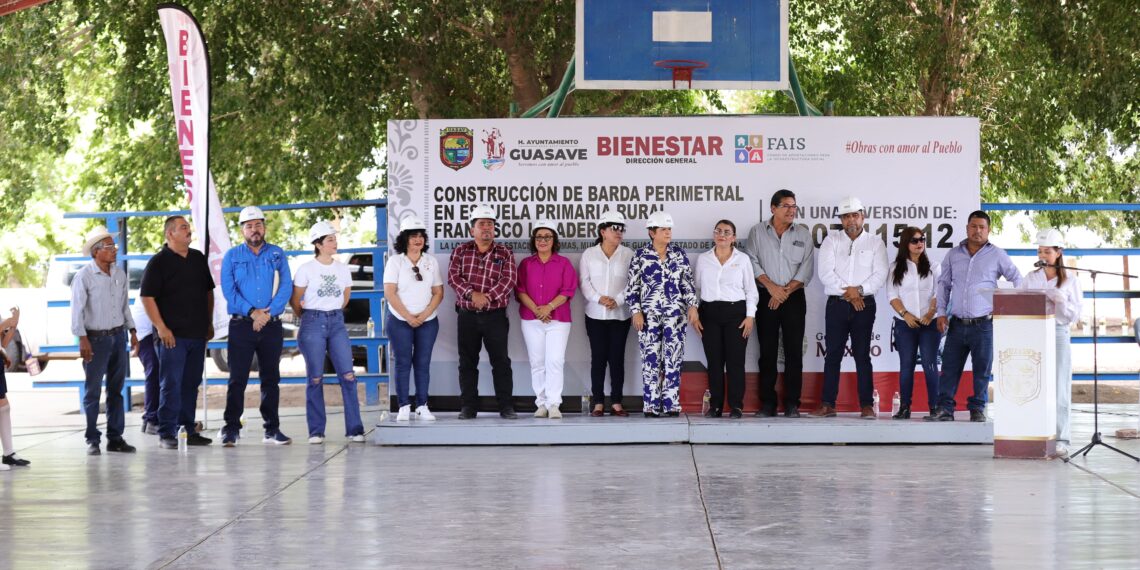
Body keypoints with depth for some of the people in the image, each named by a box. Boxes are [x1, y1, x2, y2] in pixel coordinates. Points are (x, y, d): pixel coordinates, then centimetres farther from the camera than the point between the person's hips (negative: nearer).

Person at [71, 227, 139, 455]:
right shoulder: (84, 276, -10)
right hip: (96, 339, -6)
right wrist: (82, 339, -16)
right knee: (93, 391, -1)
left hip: (118, 336, 6)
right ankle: (92, 440, 3)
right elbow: (77, 309, -11)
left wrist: (132, 331, 15)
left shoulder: (120, 274, 9)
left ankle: (115, 438, 15)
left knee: (116, 390, 9)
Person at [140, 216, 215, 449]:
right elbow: (147, 297, -11)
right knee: (170, 384, -6)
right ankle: (167, 434, -4)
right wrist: (161, 328, -16)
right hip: (172, 335, -6)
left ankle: (187, 430, 17)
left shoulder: (198, 259, 13)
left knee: (191, 384, 10)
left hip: (197, 334, 6)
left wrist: (209, 323, 16)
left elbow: (208, 291, 22)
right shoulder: (159, 262, -6)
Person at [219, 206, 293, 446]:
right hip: (241, 325, -2)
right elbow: (228, 290, -4)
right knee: (237, 379, -5)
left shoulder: (277, 255, 9)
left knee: (271, 378, 6)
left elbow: (286, 287, 0)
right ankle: (231, 428, -2)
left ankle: (272, 429, 11)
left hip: (272, 325, 2)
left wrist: (268, 313, -12)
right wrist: (252, 312, -14)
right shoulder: (232, 256, 6)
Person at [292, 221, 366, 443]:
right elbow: (295, 301, 5)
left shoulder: (343, 270, 8)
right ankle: (316, 432, 5)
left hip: (336, 323, 3)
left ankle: (354, 429, -1)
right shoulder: (306, 269, -4)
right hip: (313, 325, -3)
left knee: (348, 376, -5)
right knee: (315, 379, -1)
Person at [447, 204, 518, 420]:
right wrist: (472, 294, -19)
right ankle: (468, 407, 11)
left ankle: (506, 406, 4)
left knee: (501, 361, -1)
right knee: (467, 362, 5)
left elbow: (509, 280, -7)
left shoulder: (504, 253, 4)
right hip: (467, 315, 1)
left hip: (495, 315, -1)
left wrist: (487, 297, -19)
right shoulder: (461, 251, 7)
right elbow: (454, 277, -4)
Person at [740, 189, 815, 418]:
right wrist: (771, 286, -12)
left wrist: (785, 291, -8)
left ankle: (792, 403, -1)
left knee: (794, 350, -3)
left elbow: (806, 269, 1)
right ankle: (767, 403, 3)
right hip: (766, 297, 0)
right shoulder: (757, 232, 5)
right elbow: (752, 262, -2)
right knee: (767, 350, 0)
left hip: (794, 297, 0)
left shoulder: (803, 234, 6)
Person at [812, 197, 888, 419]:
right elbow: (825, 272, -4)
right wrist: (847, 292, -10)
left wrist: (859, 290, -14)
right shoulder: (831, 240, 7)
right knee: (833, 354, 2)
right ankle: (828, 404, 4)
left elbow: (880, 274, -2)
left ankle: (867, 405, 1)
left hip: (864, 305, -1)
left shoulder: (875, 242, 7)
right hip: (836, 304, 1)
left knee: (862, 355, 0)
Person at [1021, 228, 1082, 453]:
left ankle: (1060, 439, 1)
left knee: (1059, 387, -2)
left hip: (1059, 333, -2)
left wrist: (1062, 302, -16)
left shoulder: (1071, 280, 4)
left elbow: (1075, 315, 1)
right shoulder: (1030, 279, 9)